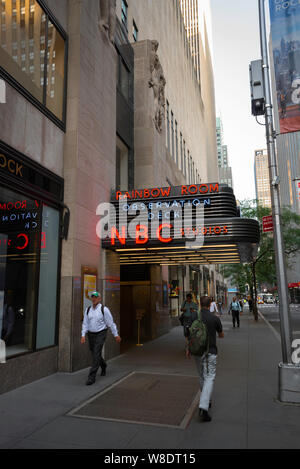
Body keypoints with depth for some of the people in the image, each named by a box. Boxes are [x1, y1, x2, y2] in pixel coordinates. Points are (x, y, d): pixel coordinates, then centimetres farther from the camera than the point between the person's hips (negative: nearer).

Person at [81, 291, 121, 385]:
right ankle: (103, 366, 47)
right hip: (91, 334, 5)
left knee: (96, 354, -14)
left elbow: (111, 323, -5)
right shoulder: (88, 310, 3)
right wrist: (83, 335, -6)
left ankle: (92, 377, -8)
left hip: (101, 334, -5)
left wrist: (116, 335, -1)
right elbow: (85, 323, 5)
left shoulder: (104, 309, -10)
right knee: (95, 353, 17)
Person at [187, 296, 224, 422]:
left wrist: (188, 349, 15)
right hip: (211, 351, -3)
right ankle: (203, 408, -15)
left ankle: (207, 401, 35)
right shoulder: (215, 318, -9)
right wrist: (219, 334, 30)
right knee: (209, 378, -2)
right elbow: (221, 335, 6)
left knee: (202, 377, 20)